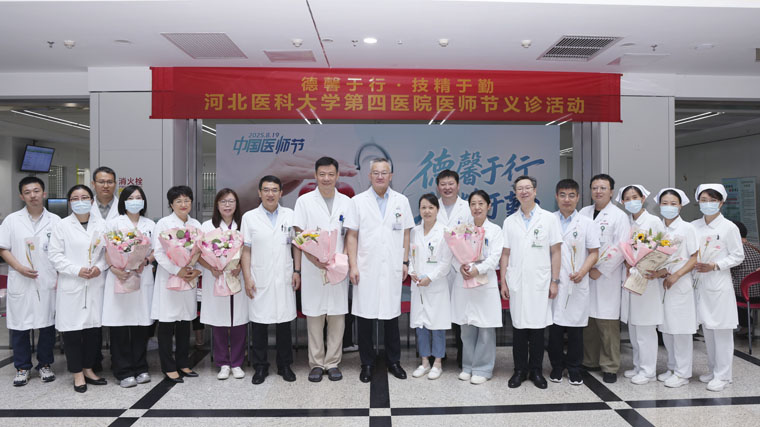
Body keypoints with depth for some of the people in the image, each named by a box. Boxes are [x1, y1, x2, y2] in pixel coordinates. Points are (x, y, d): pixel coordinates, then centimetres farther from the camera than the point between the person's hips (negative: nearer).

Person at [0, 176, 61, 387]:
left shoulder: (55, 221, 4)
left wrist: (61, 279, -3)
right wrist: (19, 268, -12)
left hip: (48, 282, 0)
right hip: (20, 283, 0)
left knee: (48, 325, 7)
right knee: (19, 325, 6)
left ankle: (45, 364, 22)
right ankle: (22, 367, 20)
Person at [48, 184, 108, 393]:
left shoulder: (101, 224, 7)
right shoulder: (62, 226, 0)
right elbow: (55, 254, -3)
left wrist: (99, 267, -9)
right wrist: (77, 270, -12)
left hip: (95, 285, 3)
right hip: (71, 286, -2)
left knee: (94, 328, 7)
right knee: (72, 330, 1)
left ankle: (88, 369, 23)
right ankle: (77, 374, 14)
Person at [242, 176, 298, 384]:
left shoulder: (290, 215, 7)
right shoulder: (249, 217, 4)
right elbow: (246, 250, 3)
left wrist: (297, 271, 2)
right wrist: (247, 278, -4)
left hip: (284, 280, 1)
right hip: (259, 280, -1)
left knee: (284, 324, 8)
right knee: (259, 324, 6)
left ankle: (285, 366, 22)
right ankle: (260, 367, 19)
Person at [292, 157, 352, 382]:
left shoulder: (346, 203, 7)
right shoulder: (304, 201, 2)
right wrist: (313, 258, -15)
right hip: (312, 269, -1)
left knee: (337, 316, 5)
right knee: (314, 316, 5)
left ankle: (333, 363, 18)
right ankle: (316, 364, 17)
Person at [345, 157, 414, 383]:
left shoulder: (401, 201, 7)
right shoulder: (358, 201, 2)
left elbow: (406, 233, 10)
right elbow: (351, 236, 0)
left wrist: (405, 261, 5)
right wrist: (352, 265, -6)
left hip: (392, 269, 1)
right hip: (366, 269, -1)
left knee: (391, 315, 10)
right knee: (365, 316, 4)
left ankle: (394, 362, 25)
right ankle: (367, 364, 19)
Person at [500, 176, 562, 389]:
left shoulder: (549, 219, 4)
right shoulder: (509, 221, 9)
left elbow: (556, 252, 2)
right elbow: (505, 254, 8)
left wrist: (554, 281, -3)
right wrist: (503, 282, 3)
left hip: (540, 283, -1)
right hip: (516, 283, 1)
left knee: (538, 327, 3)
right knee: (518, 327, 5)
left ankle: (536, 371, 18)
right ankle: (520, 370, 17)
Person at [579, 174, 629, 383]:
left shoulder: (619, 216, -1)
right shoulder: (583, 213, 12)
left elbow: (620, 249, -8)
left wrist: (600, 270, -11)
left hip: (607, 277, -4)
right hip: (584, 275, 4)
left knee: (607, 324, -2)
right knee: (587, 322, 8)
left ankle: (609, 367, 9)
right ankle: (589, 362, 20)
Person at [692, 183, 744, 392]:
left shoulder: (729, 227, -6)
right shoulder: (694, 226, 7)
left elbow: (738, 256, -5)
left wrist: (714, 266, -15)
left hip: (719, 284, -5)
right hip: (700, 283, 5)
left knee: (721, 330, 0)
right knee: (707, 328, 13)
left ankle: (722, 375, 10)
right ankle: (713, 370, 26)